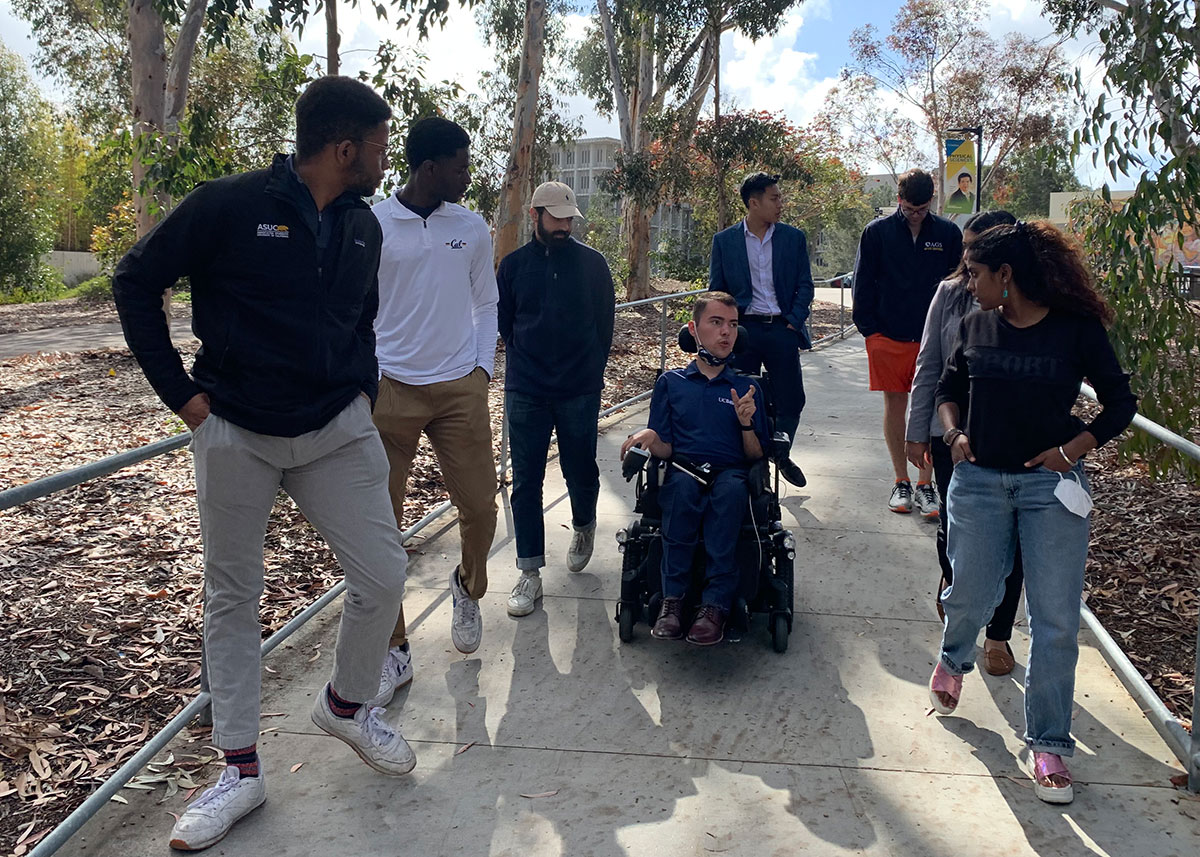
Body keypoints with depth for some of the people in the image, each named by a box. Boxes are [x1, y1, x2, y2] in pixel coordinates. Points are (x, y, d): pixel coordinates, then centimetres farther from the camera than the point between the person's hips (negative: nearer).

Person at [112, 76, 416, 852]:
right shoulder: (230, 205, -12)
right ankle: (242, 770, 21)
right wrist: (181, 393, -7)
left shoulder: (363, 228, 6)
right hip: (236, 436, -4)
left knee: (383, 576, -1)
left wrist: (364, 387, 11)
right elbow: (137, 282, -5)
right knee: (233, 597, 6)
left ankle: (347, 705, 28)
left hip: (338, 431, 4)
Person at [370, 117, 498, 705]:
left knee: (480, 507, 2)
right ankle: (393, 650, 13)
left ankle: (468, 587, 36)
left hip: (460, 390, 2)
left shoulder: (472, 228, 7)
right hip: (391, 391, -2)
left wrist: (482, 369, 4)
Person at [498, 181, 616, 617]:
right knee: (525, 481, 0)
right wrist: (527, 364, 12)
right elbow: (504, 322, 13)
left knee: (580, 470, 9)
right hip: (525, 392, 1)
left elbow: (605, 321, 8)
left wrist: (590, 369, 7)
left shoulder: (592, 263, 2)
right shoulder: (513, 265, 4)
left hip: (580, 392, 0)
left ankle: (584, 525, 42)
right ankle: (530, 573, 7)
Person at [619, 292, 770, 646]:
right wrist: (649, 437, -13)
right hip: (683, 472, 0)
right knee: (683, 485, -37)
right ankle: (673, 599, -31)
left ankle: (715, 604, -37)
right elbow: (664, 450, 9)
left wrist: (746, 423, -6)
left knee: (731, 487, -37)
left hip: (731, 474, 0)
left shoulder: (747, 388, 19)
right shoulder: (670, 382, 17)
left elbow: (757, 456, 13)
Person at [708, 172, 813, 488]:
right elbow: (716, 290, 7)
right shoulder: (724, 240, 3)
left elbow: (805, 285, 8)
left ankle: (781, 454, 28)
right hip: (742, 329, -1)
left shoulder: (794, 237, 6)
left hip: (782, 329, 1)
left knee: (791, 400, 4)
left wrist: (795, 320, -4)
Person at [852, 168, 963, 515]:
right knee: (894, 406, 7)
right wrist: (870, 330, -2)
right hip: (889, 339, 0)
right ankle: (901, 482, 18)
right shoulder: (877, 232, 0)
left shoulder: (948, 233, 3)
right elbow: (863, 284, 4)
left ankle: (925, 483, 12)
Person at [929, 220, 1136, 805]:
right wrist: (954, 431, 0)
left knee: (1055, 618, -1)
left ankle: (1048, 745, 12)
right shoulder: (975, 325, 3)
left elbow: (1120, 402, 1)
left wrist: (1074, 447, -12)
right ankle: (953, 660, 45)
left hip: (1050, 483, -2)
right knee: (971, 595, 9)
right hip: (978, 480, 3)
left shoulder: (1077, 329, -7)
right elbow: (949, 385, 18)